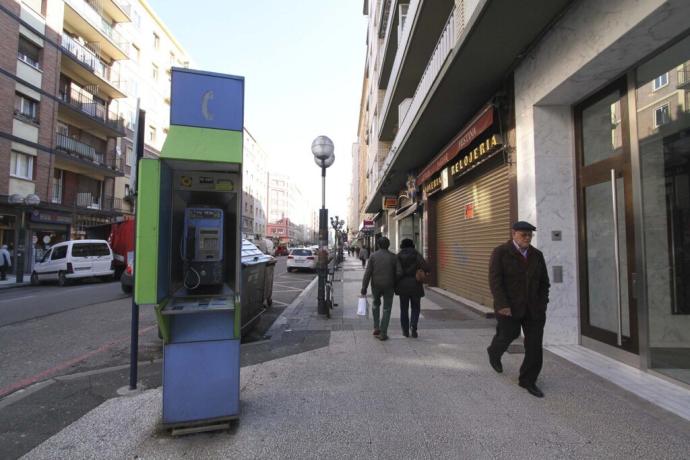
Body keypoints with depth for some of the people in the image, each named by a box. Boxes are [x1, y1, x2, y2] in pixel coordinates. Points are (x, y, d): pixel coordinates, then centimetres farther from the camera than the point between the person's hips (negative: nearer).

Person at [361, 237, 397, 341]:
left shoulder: (373, 256, -4)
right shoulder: (393, 257, -2)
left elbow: (368, 273, -7)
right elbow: (396, 273, 0)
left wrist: (364, 288, -4)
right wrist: (396, 287, 12)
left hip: (376, 285, 1)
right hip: (388, 286, -1)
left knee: (376, 303, 26)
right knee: (387, 309, 10)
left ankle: (376, 327, 20)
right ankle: (383, 333, 8)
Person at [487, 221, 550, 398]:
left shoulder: (537, 255, 6)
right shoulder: (500, 253, -9)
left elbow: (544, 282, 11)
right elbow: (495, 280, -15)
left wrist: (543, 303, 1)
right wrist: (502, 305, -22)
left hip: (533, 308, 4)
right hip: (509, 307, -4)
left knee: (535, 344, 1)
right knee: (508, 335, 3)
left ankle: (528, 380, 15)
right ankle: (494, 352, 37)